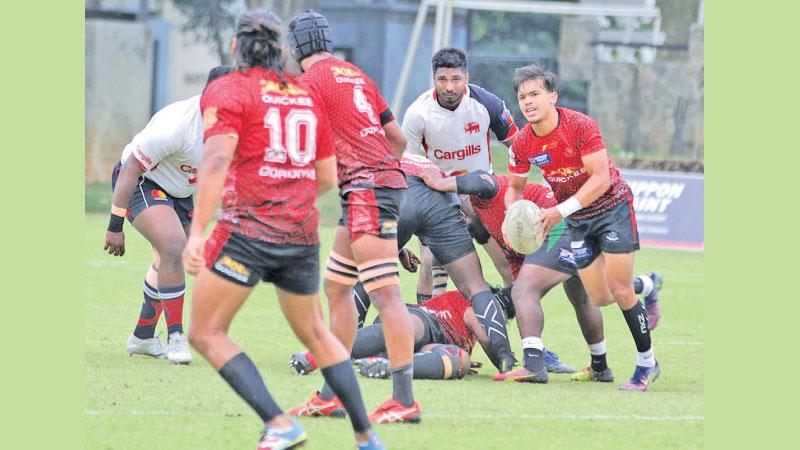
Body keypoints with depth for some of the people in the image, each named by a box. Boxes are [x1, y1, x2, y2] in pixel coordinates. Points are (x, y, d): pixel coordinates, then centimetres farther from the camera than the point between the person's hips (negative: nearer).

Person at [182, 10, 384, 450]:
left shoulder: (227, 90, -2)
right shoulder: (308, 95, 15)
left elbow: (217, 160, -16)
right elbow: (327, 177, 18)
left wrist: (197, 231, -21)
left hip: (247, 229, -6)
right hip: (302, 235, 6)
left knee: (206, 334, 0)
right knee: (314, 332, 22)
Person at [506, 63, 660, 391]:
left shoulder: (581, 126, -24)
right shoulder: (523, 143, -9)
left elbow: (601, 179, -27)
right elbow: (515, 187, 6)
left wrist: (560, 211, -33)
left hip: (612, 207, -5)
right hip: (577, 220, 5)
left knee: (620, 291, -13)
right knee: (599, 299, 2)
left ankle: (647, 362, 3)